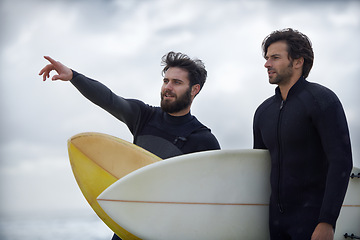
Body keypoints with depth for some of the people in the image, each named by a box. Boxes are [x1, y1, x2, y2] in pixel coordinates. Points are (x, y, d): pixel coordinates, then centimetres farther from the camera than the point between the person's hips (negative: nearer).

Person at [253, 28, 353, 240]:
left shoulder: (322, 100, -9)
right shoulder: (264, 111, 11)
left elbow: (341, 161, -16)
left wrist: (327, 222, -22)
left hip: (313, 217, -6)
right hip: (276, 218, 6)